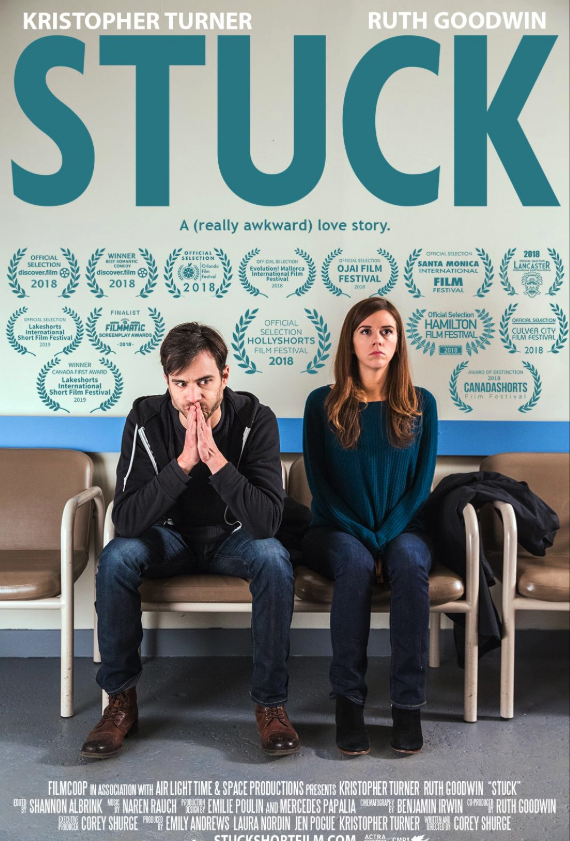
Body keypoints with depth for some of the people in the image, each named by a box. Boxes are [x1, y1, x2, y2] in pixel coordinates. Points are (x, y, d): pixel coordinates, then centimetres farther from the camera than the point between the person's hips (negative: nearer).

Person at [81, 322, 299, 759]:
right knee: (116, 557, -28)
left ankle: (271, 701, -16)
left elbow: (267, 521, -30)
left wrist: (214, 458, -40)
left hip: (232, 538, -1)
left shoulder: (255, 420, -21)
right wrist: (184, 462, -37)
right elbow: (127, 520, -27)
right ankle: (121, 700, -10)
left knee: (274, 558, -32)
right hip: (170, 538, 1)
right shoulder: (146, 420, -18)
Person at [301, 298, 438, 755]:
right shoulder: (323, 404, 1)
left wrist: (386, 537, -12)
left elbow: (422, 483, 1)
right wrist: (364, 538, -12)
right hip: (337, 530, -1)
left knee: (410, 563, -32)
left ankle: (409, 704, -26)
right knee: (355, 564, -34)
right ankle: (348, 701, -26)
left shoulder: (421, 404, 5)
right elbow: (319, 484, -2)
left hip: (401, 529, 1)